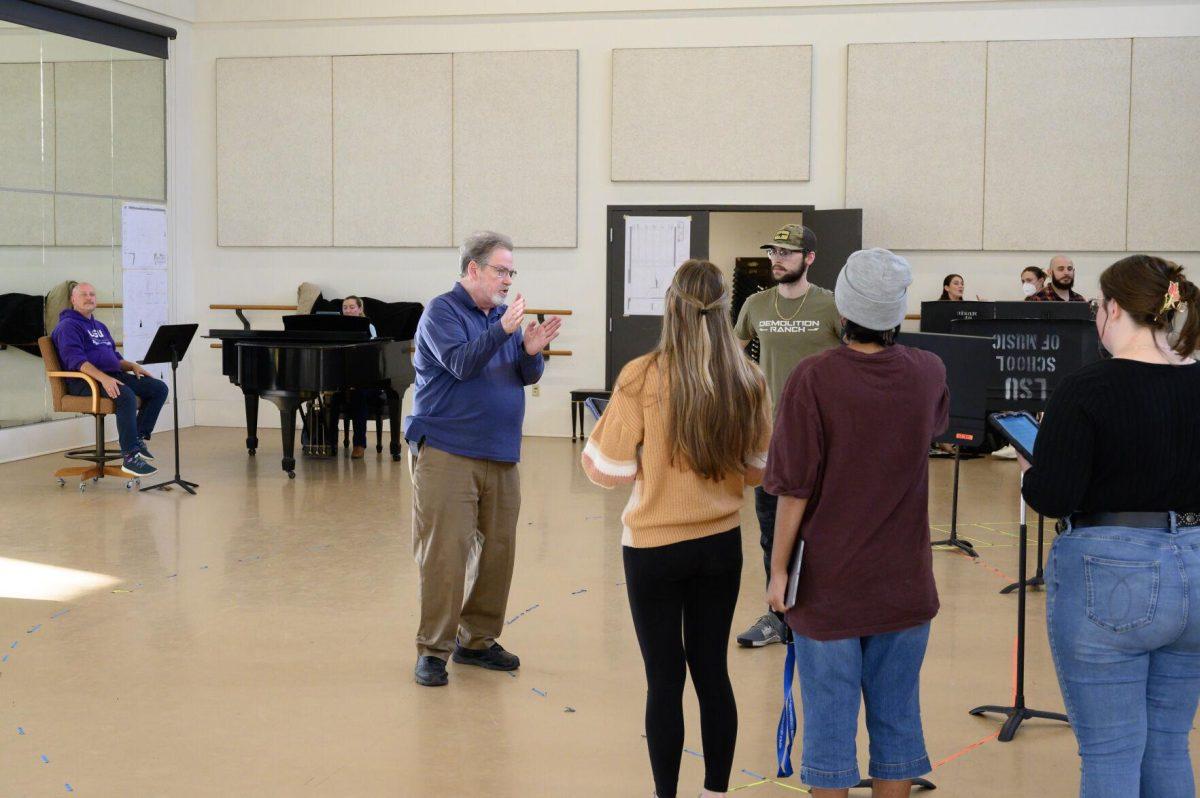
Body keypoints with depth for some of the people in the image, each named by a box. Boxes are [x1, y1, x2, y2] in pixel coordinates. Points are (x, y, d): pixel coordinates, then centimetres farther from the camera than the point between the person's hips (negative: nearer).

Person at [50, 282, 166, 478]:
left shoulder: (100, 327, 26)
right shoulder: (68, 326, -3)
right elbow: (75, 360, -18)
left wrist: (132, 366, 8)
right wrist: (103, 378, -31)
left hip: (112, 375, 9)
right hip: (85, 381, -9)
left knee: (159, 388, -7)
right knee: (126, 395, -36)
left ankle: (139, 438, -3)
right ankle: (130, 457, -36)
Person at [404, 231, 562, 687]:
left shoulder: (503, 314, 14)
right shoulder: (442, 311, -4)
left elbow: (527, 377, 10)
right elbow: (460, 363, -19)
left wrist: (532, 350, -11)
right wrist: (503, 331, -27)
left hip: (501, 457, 7)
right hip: (447, 454, -7)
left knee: (498, 550, 9)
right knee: (444, 553, -7)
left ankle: (477, 640, 22)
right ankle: (432, 650, 0)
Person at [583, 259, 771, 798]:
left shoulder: (642, 378, -16)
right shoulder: (748, 381, -6)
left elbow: (609, 470, -10)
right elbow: (758, 470, 5)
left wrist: (597, 439, 11)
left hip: (654, 549, -3)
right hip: (722, 544, 3)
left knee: (665, 677, 7)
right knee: (712, 671, 14)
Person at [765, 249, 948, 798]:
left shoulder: (814, 379, -16)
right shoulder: (928, 374, -2)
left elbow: (794, 489, -15)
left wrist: (778, 569, -5)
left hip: (827, 587, -3)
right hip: (904, 587, 4)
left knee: (829, 725, 7)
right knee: (896, 719, 14)